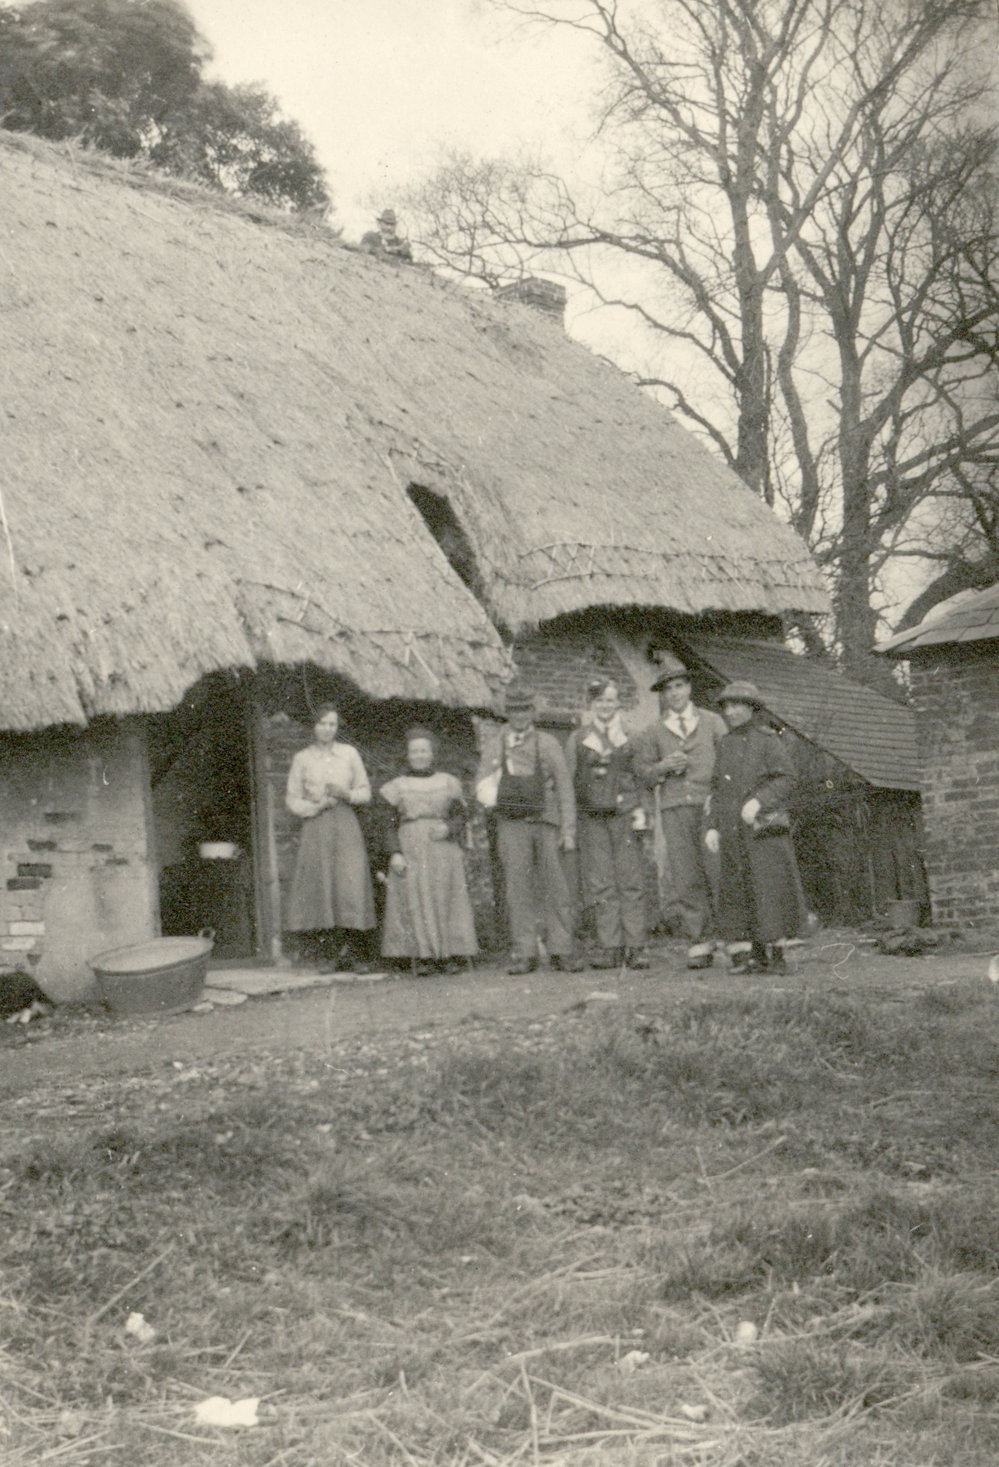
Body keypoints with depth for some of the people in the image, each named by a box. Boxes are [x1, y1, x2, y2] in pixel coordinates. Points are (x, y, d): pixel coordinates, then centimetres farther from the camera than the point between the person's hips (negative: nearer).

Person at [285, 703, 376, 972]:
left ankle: (356, 955, -3)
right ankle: (328, 954, 4)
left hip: (345, 824, 0)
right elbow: (292, 798, 8)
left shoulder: (349, 753, 9)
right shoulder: (302, 758, 7)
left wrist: (346, 793, -7)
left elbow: (365, 791, 13)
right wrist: (316, 806, -8)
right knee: (319, 887, -5)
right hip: (316, 827, 0)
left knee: (351, 884, -10)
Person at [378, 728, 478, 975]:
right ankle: (424, 956, -3)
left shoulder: (447, 783, 11)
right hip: (410, 850, 0)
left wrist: (448, 828, -11)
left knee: (445, 899, -5)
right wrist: (395, 853, -5)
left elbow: (460, 816, 10)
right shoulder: (398, 786, 11)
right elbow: (391, 824, 8)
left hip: (442, 850, 0)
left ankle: (453, 955, -2)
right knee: (415, 904, -6)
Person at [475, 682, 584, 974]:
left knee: (555, 887, -3)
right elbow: (482, 788, 17)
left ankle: (562, 950, 2)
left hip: (546, 822, -1)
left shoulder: (548, 744, 7)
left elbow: (565, 790, 6)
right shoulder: (495, 745, 10)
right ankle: (524, 954, 0)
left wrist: (568, 831, 0)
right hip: (511, 824, 1)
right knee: (517, 889, -3)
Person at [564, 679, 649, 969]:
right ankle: (611, 947, 1)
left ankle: (635, 947, -2)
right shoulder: (577, 739, 10)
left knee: (631, 879, -5)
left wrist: (639, 809, 0)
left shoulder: (629, 736, 11)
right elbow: (568, 780, 9)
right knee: (600, 883, -2)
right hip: (591, 817, 0)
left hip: (623, 814, 0)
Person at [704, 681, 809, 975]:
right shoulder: (727, 744, 16)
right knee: (735, 890, 1)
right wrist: (712, 827, 12)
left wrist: (758, 801, -20)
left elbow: (786, 779, -7)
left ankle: (774, 952, 0)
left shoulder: (768, 740, 0)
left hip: (764, 827, -5)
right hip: (732, 831, 5)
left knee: (770, 887, -5)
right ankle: (742, 953, 4)